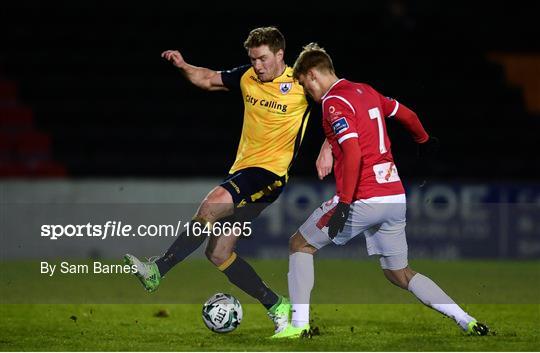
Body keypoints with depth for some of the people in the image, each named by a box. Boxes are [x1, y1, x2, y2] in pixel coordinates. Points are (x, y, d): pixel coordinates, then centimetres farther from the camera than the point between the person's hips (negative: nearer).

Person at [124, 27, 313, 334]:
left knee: (212, 206, -31)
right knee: (218, 254, 2)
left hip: (271, 173, -8)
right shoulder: (248, 78, 9)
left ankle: (158, 272, -31)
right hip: (242, 169, 8)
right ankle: (277, 306, 14)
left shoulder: (301, 84, -8)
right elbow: (210, 80, 22)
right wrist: (184, 67, 3)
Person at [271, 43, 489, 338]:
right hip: (396, 196, 8)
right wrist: (424, 140, 47)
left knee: (300, 244, 10)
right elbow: (407, 115, 27)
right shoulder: (366, 91, 14)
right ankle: (467, 321, 6)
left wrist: (344, 203, -23)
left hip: (362, 200, -8)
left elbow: (353, 152, -22)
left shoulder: (334, 102, -10)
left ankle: (299, 325, 4)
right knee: (400, 274, 17)